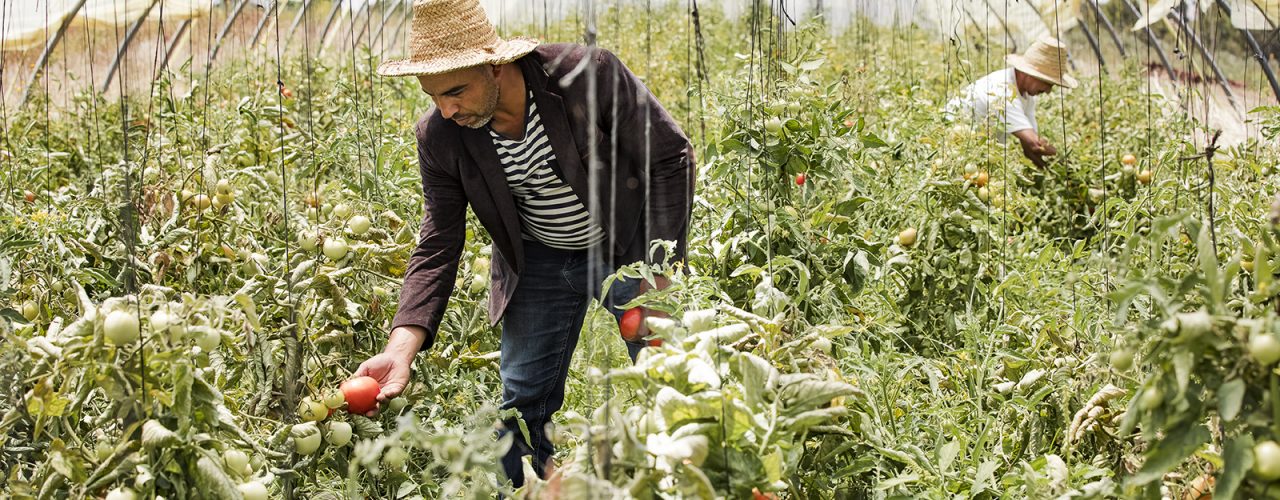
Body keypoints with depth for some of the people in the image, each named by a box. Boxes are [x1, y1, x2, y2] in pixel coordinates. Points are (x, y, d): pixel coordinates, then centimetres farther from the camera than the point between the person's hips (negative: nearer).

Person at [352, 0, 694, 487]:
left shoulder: (589, 73, -30)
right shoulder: (439, 136, -18)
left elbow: (669, 156, -17)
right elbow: (437, 246, -12)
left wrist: (661, 266, -18)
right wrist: (400, 349, -26)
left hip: (629, 247, -2)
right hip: (537, 263, 3)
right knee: (523, 402, 5)